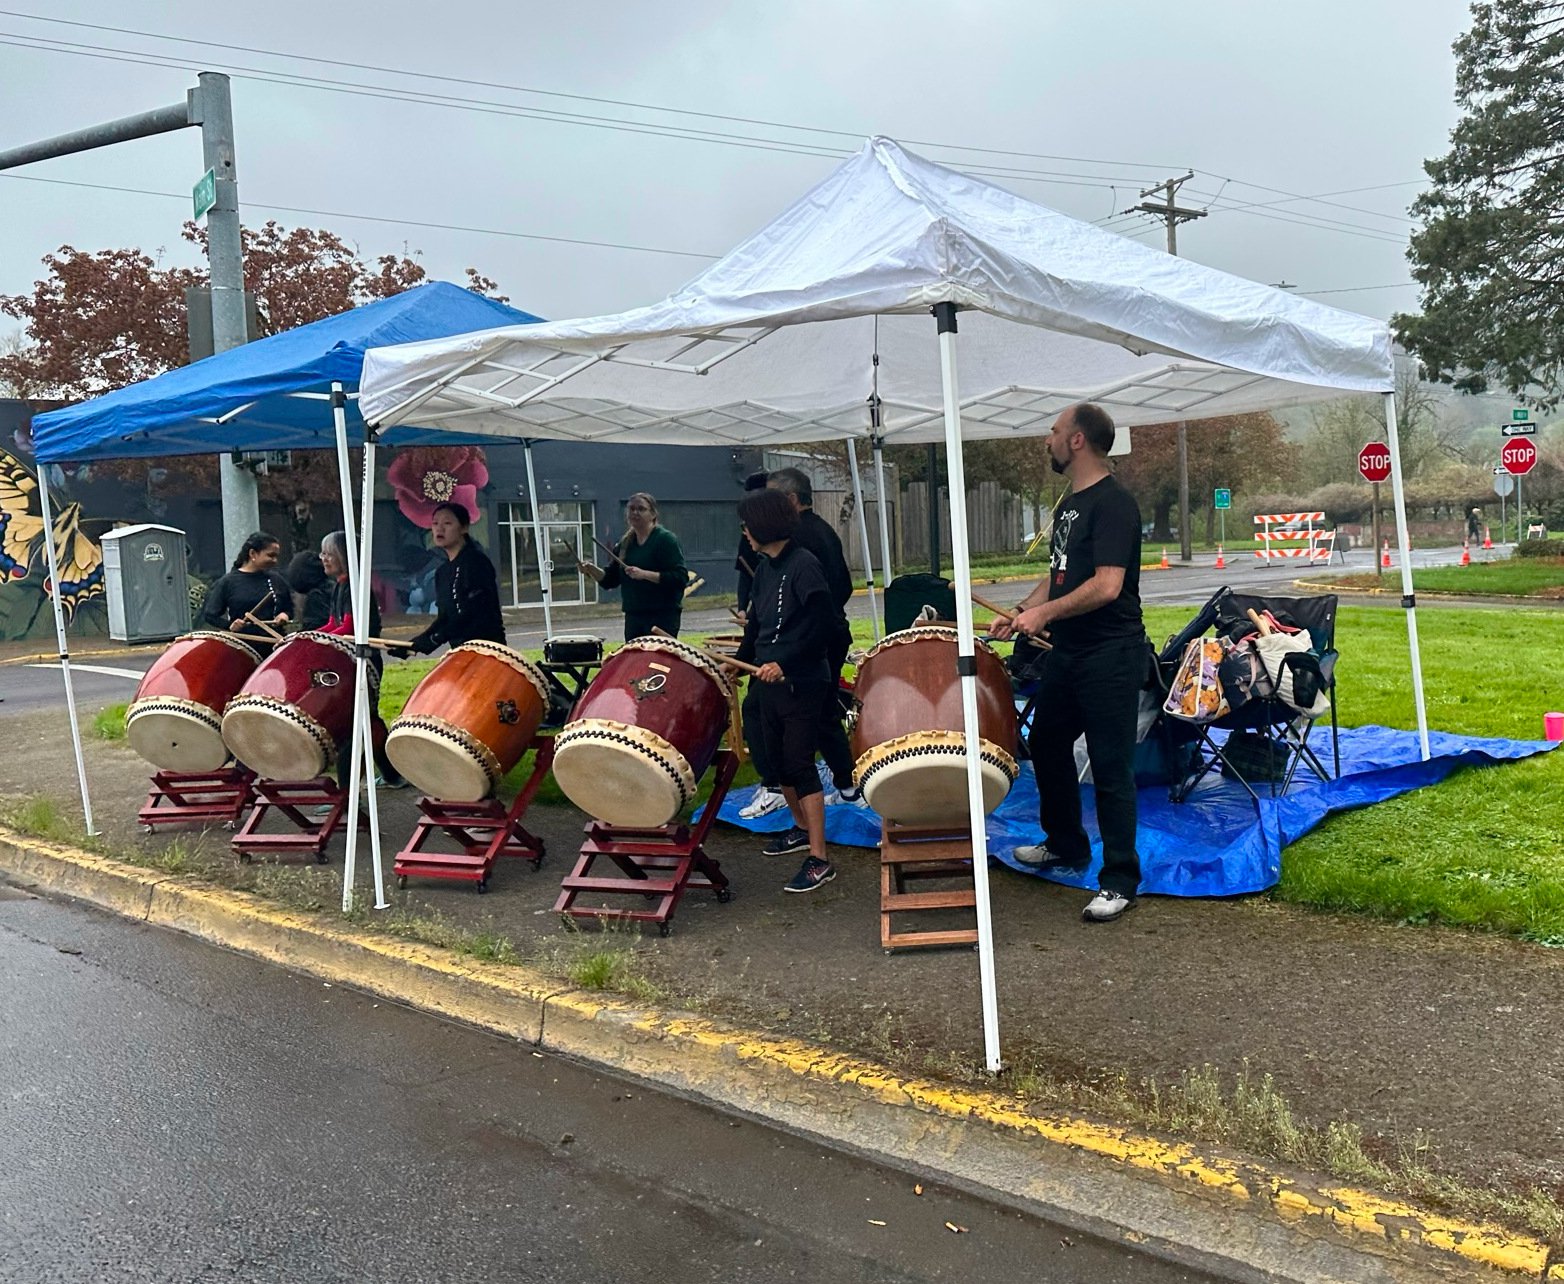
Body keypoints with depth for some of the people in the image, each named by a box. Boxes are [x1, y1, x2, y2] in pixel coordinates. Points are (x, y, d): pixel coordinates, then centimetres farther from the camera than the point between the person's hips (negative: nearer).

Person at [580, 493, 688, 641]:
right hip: (633, 615, 7)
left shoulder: (666, 539, -7)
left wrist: (645, 574, -23)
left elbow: (680, 577, -16)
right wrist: (592, 570, -1)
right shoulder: (625, 542, 14)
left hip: (663, 615, -7)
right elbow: (611, 578, 17)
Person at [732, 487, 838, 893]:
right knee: (776, 761, 17)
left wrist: (784, 664, -24)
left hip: (801, 683, -9)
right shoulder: (764, 567, 11)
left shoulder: (803, 565, -15)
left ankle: (819, 859, -2)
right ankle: (802, 828, 37)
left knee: (799, 765, -8)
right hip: (769, 679, 9)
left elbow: (821, 626, -20)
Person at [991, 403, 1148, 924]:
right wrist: (1021, 613, 8)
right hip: (1068, 651, 10)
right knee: (1046, 744, 19)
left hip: (1111, 655, -10)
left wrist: (1045, 614, -18)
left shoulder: (1113, 504, -16)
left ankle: (1120, 881, 9)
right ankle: (1066, 845, 37)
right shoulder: (1068, 504, 14)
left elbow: (1107, 586, -25)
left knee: (1111, 766, -3)